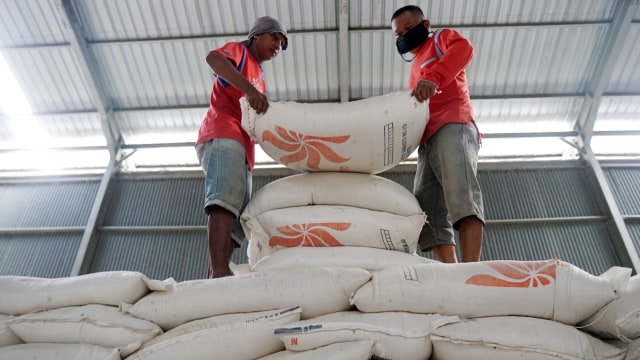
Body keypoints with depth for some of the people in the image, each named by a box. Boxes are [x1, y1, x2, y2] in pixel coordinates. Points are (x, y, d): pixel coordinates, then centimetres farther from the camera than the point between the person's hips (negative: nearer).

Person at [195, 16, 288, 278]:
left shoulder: (260, 83, 36)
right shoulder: (239, 52, 15)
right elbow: (213, 58, -10)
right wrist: (249, 89, -25)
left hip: (242, 149, 9)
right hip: (223, 135, -8)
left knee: (236, 223, -4)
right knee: (225, 201, -28)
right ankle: (220, 272, -41)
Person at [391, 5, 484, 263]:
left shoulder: (441, 38, 18)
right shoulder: (416, 70, 39)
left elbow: (463, 48, -7)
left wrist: (434, 78, -24)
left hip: (453, 126, -8)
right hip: (427, 141, 8)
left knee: (460, 193, -27)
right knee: (429, 215, -8)